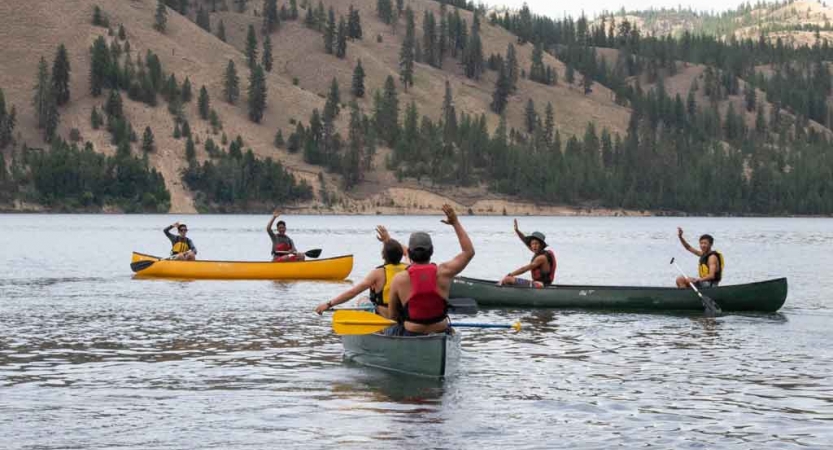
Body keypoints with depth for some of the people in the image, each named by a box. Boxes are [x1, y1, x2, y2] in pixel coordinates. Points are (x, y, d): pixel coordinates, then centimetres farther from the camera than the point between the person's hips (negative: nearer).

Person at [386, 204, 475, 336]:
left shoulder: (399, 280, -11)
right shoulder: (443, 273, -9)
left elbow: (392, 316, -2)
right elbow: (469, 252, 8)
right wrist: (456, 223, 12)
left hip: (410, 337, -1)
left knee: (387, 332, 29)